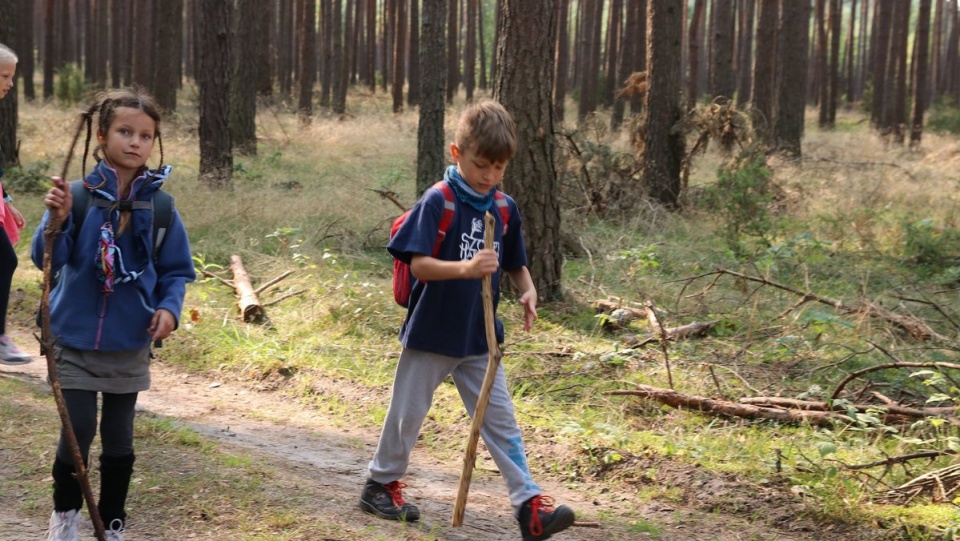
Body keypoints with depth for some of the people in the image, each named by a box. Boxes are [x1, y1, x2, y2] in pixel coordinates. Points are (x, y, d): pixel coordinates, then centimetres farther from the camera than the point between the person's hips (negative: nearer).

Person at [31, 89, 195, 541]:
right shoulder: (78, 195, -10)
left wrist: (169, 308, -14)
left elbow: (177, 271, 3)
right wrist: (57, 221, -34)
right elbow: (47, 259, -17)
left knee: (119, 437, 11)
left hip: (130, 344, 2)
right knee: (78, 430, -2)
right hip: (75, 338, -2)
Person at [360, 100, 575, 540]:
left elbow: (515, 264, 14)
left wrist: (527, 289, -6)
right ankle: (381, 484, 30)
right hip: (431, 334, -4)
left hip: (479, 338, 4)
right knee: (407, 414, 11)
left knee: (501, 419, 2)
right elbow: (418, 264, -22)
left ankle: (529, 504, 1)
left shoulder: (505, 209, 1)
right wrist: (465, 268, -37)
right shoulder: (437, 202, -16)